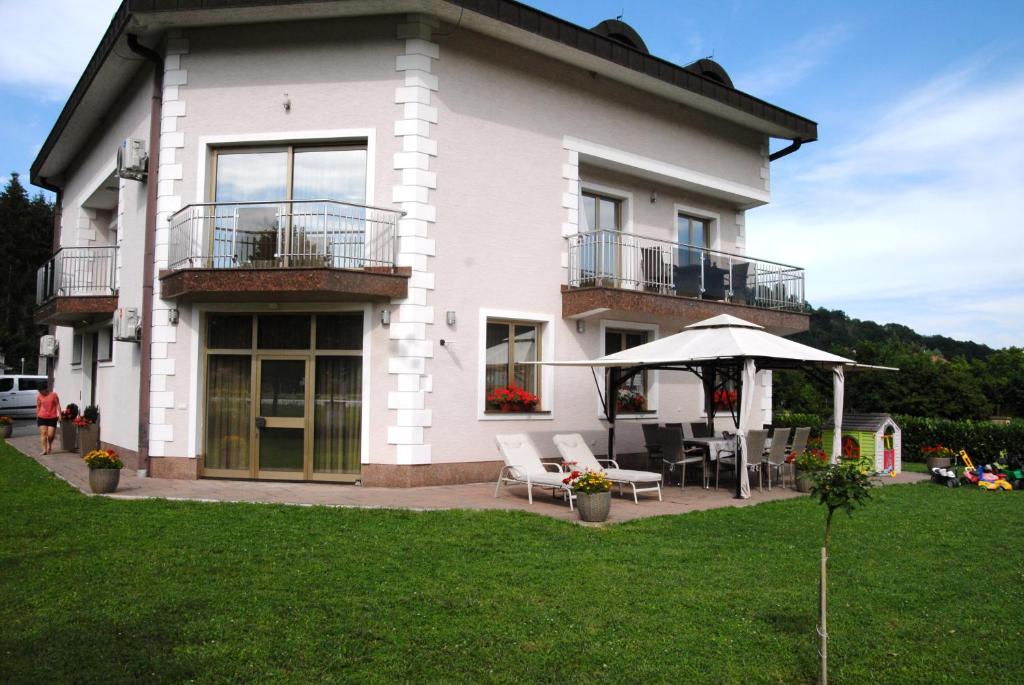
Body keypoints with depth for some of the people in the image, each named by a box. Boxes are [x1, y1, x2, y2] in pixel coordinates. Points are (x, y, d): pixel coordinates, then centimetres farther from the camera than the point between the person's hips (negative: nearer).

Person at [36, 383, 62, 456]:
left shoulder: (54, 395, -4)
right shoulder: (39, 396, 2)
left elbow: (58, 405, -2)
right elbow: (38, 407, 10)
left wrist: (60, 415, -8)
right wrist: (37, 417, 11)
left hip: (52, 418, -2)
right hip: (42, 417, 2)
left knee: (50, 435, -3)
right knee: (43, 433, -6)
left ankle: (50, 446, 26)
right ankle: (44, 450, -6)